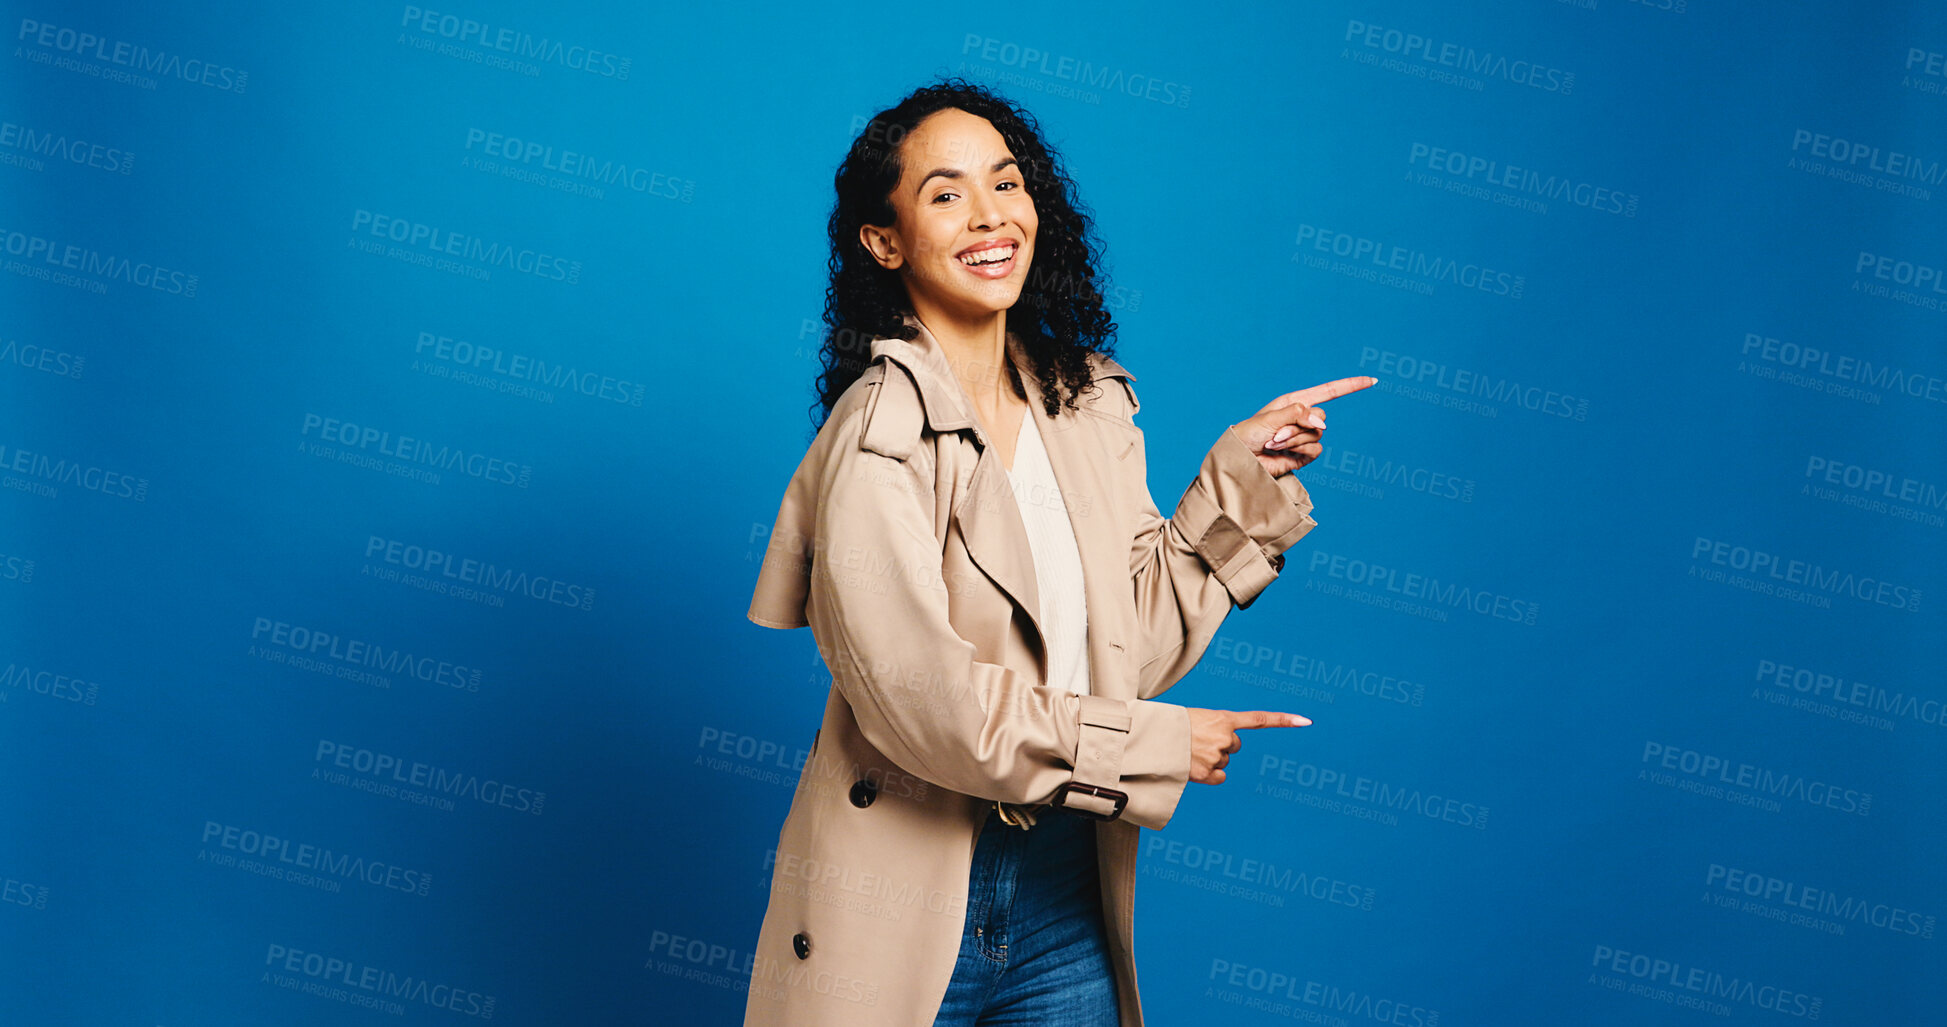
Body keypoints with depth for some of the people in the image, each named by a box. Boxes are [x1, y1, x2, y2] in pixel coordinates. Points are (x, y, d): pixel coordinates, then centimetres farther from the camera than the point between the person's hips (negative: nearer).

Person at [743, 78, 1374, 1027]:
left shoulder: (1091, 404, 4)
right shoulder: (878, 434, -17)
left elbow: (1134, 642, 5)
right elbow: (919, 698, -21)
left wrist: (1237, 478, -1)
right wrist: (1154, 744, -13)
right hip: (905, 910, -5)